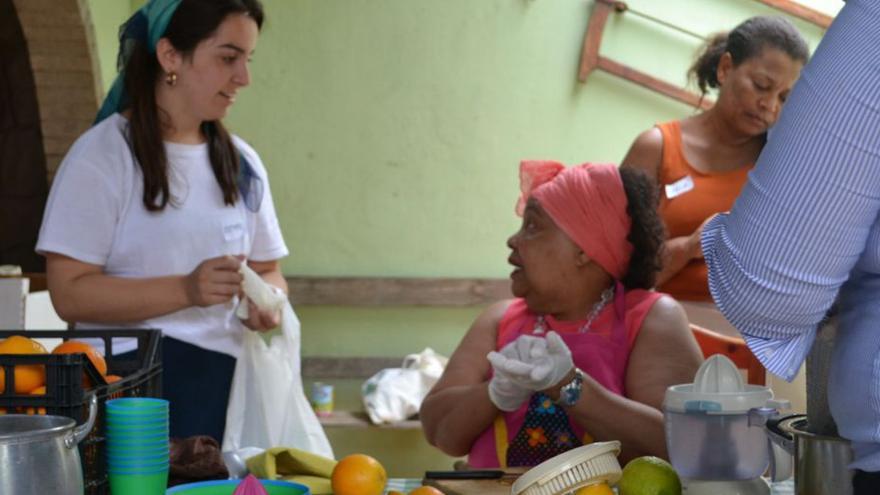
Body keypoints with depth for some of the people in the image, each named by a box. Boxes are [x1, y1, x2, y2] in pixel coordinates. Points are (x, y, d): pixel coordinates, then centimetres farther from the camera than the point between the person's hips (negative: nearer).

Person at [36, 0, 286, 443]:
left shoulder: (241, 163, 12)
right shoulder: (102, 155, -5)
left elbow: (267, 269, 21)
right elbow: (70, 294, -12)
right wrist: (185, 290, -23)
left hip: (227, 381, 5)